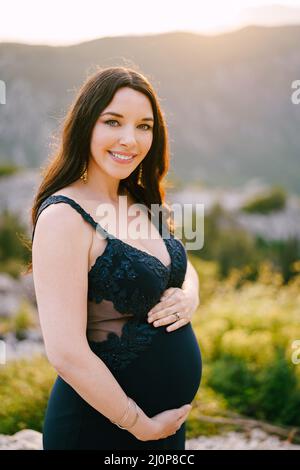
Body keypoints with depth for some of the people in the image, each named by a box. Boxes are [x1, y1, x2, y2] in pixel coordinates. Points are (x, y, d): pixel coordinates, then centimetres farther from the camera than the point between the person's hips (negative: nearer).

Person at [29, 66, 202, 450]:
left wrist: (189, 298, -7)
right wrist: (143, 427, -16)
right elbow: (66, 353, -25)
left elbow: (183, 269, 16)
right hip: (102, 425, -7)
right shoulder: (64, 216, -21)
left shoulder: (140, 203, 3)